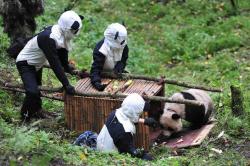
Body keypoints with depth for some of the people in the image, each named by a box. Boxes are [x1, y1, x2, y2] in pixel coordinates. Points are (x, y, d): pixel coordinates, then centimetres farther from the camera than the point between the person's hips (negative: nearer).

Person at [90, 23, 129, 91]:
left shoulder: (123, 46, -13)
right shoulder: (101, 50, -32)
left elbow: (123, 60, -3)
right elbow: (96, 68, -38)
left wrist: (119, 67, -28)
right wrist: (96, 82, -57)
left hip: (116, 73, 5)